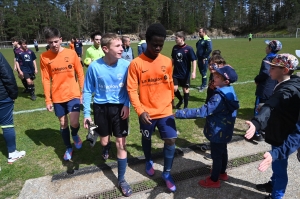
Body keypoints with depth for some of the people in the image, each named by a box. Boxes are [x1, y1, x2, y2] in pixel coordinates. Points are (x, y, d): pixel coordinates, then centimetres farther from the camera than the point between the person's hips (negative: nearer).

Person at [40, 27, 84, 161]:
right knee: (63, 124, 13)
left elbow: (80, 74, 1)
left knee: (74, 123, -14)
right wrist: (48, 100, -1)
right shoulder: (44, 57, -3)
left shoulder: (71, 53, -5)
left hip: (73, 94, -1)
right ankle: (68, 148, 34)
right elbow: (46, 79, 0)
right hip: (57, 97, 2)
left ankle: (75, 135, 22)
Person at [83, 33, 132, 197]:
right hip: (101, 108, 1)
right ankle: (106, 148, 59)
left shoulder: (125, 65, -14)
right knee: (104, 141, 17)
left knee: (121, 144, 1)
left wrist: (127, 105, -16)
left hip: (119, 107, 0)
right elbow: (87, 91, -5)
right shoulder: (94, 66, -16)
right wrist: (86, 113, -8)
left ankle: (121, 180, 19)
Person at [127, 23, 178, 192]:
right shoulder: (136, 63, -13)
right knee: (147, 139, 19)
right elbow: (132, 89, -13)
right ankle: (149, 161, 49)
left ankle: (167, 173, 21)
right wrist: (140, 111, -20)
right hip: (147, 113, -1)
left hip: (166, 111, 2)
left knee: (171, 140, -1)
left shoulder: (168, 61, -2)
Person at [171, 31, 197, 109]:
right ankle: (180, 99, 28)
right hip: (176, 73, 4)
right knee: (174, 89, -4)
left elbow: (194, 61, -11)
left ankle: (185, 107, 23)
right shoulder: (175, 47, 0)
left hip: (185, 74, -4)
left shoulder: (189, 48, -14)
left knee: (185, 89, 7)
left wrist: (193, 72, -18)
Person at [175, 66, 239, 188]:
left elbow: (203, 111, -37)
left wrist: (179, 113, -37)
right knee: (222, 151, 25)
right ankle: (222, 173, 47)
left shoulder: (219, 97, -32)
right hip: (224, 130, 10)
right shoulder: (229, 92, -1)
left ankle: (214, 180, 26)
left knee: (216, 155, 7)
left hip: (218, 131, -10)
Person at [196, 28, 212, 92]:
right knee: (201, 72, 15)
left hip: (204, 59, -9)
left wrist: (204, 57, -20)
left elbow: (209, 49, -25)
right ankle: (203, 84, 27)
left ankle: (204, 85, 8)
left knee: (203, 72, -2)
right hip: (199, 59, 9)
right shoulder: (200, 40, 12)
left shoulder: (207, 40, -16)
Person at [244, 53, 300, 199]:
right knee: (277, 163, 28)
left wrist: (256, 123, -67)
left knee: (279, 166, 9)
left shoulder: (287, 91, -32)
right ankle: (273, 184, 50)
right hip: (283, 133, 10)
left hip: (284, 137, -10)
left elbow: (270, 107, -52)